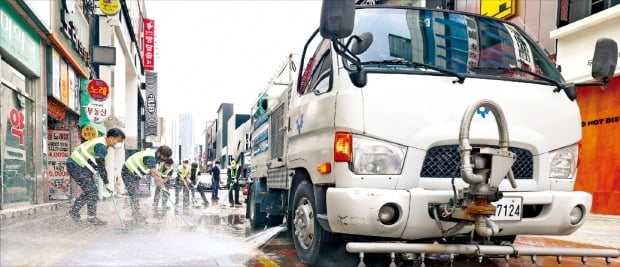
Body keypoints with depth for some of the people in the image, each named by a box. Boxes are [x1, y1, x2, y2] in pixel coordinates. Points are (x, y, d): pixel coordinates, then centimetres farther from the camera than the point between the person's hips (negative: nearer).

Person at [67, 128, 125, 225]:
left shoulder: (103, 143, 9)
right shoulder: (101, 146, -23)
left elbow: (100, 165, 15)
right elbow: (101, 167, -23)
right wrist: (107, 184, -18)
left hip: (81, 166, 10)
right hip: (75, 166, -10)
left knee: (91, 189, 9)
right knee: (91, 189, -11)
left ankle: (74, 211, 19)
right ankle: (92, 217, -5)